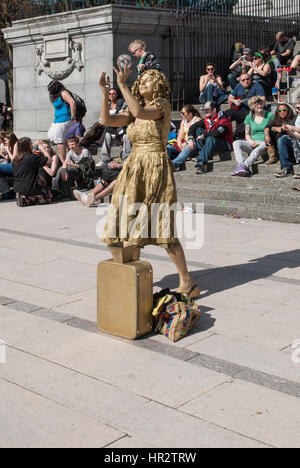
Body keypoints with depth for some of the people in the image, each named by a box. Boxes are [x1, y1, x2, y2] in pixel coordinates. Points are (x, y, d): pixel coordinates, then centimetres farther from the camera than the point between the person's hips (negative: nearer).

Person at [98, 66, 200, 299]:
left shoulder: (163, 104, -4)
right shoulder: (135, 113, 16)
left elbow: (140, 112, -23)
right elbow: (107, 120, 8)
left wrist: (122, 84, -18)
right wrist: (105, 93, -2)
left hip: (156, 170, -7)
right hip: (134, 170, 7)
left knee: (163, 227, -11)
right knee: (131, 223, 8)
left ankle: (187, 281, -4)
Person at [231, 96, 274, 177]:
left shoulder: (269, 115, 4)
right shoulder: (249, 117, 14)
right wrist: (250, 141, -6)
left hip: (265, 143, -4)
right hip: (253, 144, 4)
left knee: (257, 150, -40)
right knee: (236, 143, -24)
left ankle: (243, 166, -58)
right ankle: (241, 164, -46)